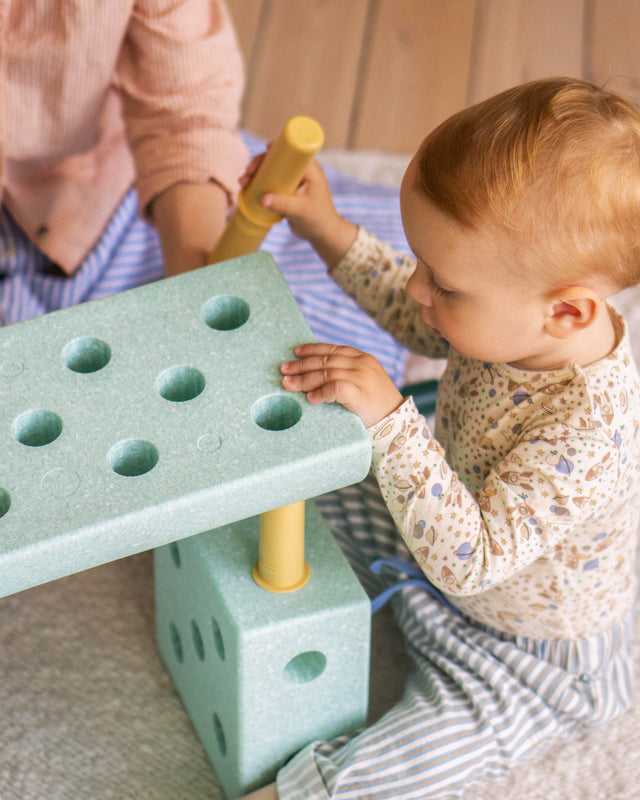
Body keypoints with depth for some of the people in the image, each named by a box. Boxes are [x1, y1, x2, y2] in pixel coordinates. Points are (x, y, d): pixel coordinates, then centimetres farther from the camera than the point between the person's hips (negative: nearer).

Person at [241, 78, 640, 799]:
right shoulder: (513, 316, -19)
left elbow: (468, 561, -42)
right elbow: (422, 326, 5)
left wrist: (390, 420, -48)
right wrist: (332, 236, -2)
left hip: (533, 662, -7)